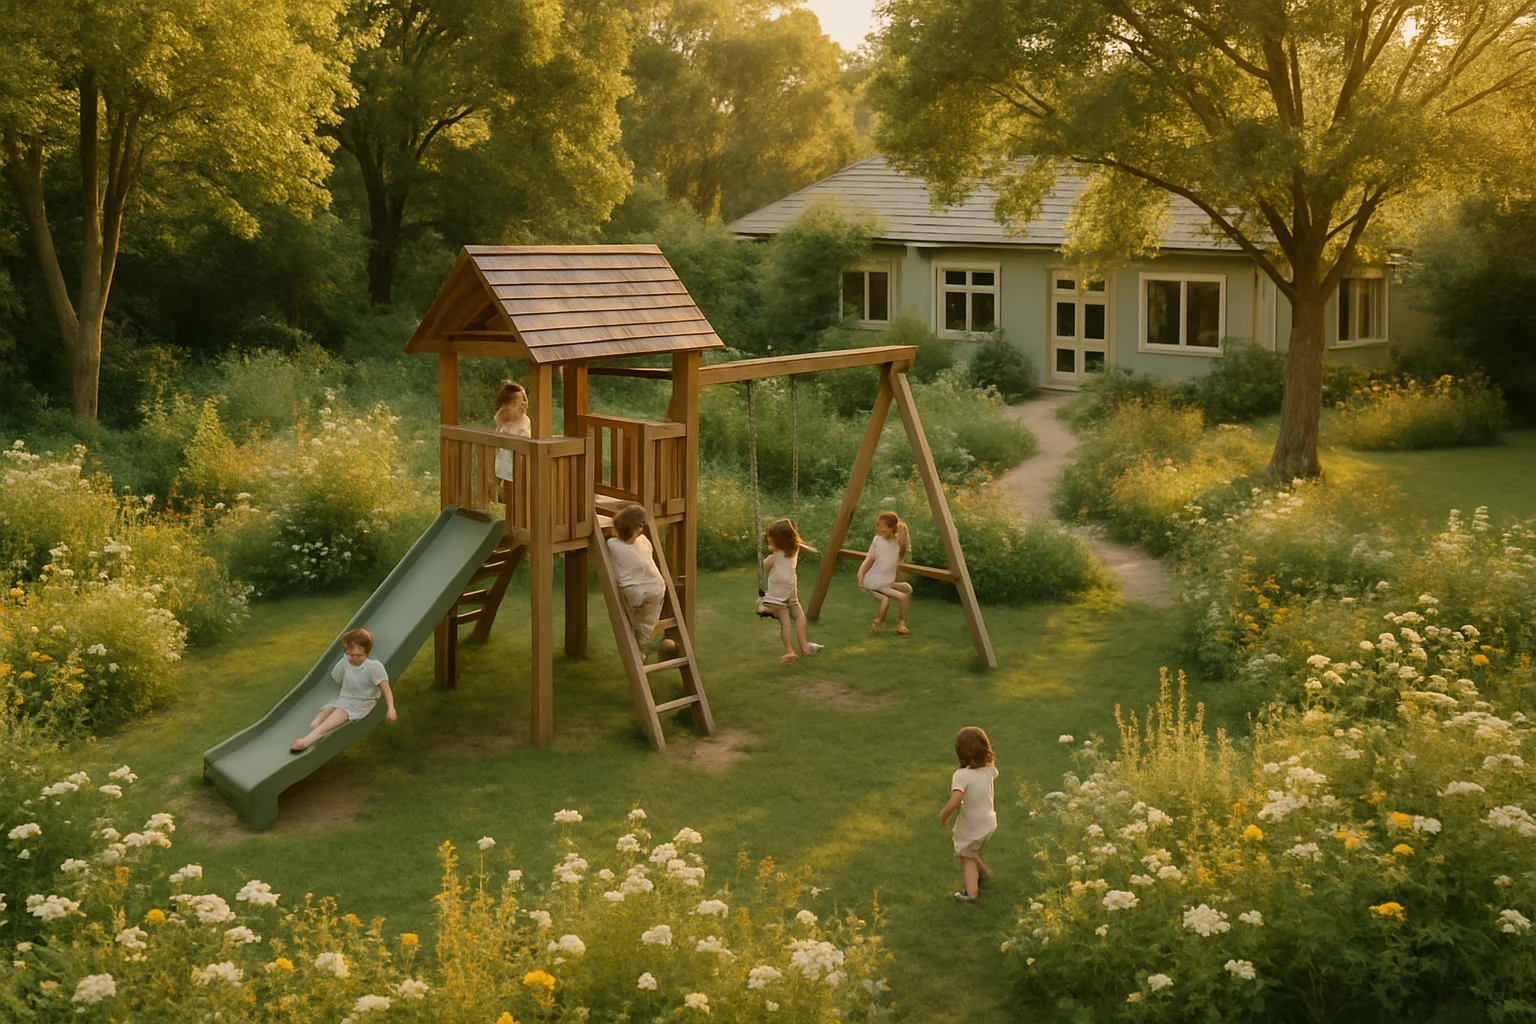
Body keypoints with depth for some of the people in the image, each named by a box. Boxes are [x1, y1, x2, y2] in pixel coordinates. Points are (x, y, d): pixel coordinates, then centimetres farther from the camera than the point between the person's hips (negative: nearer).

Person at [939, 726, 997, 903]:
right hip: (988, 824, 6)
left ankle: (971, 893, 15)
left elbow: (955, 801, -39)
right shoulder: (988, 770, -8)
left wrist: (943, 815, -21)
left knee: (967, 858, 18)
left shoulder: (961, 775, -28)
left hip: (970, 829, -6)